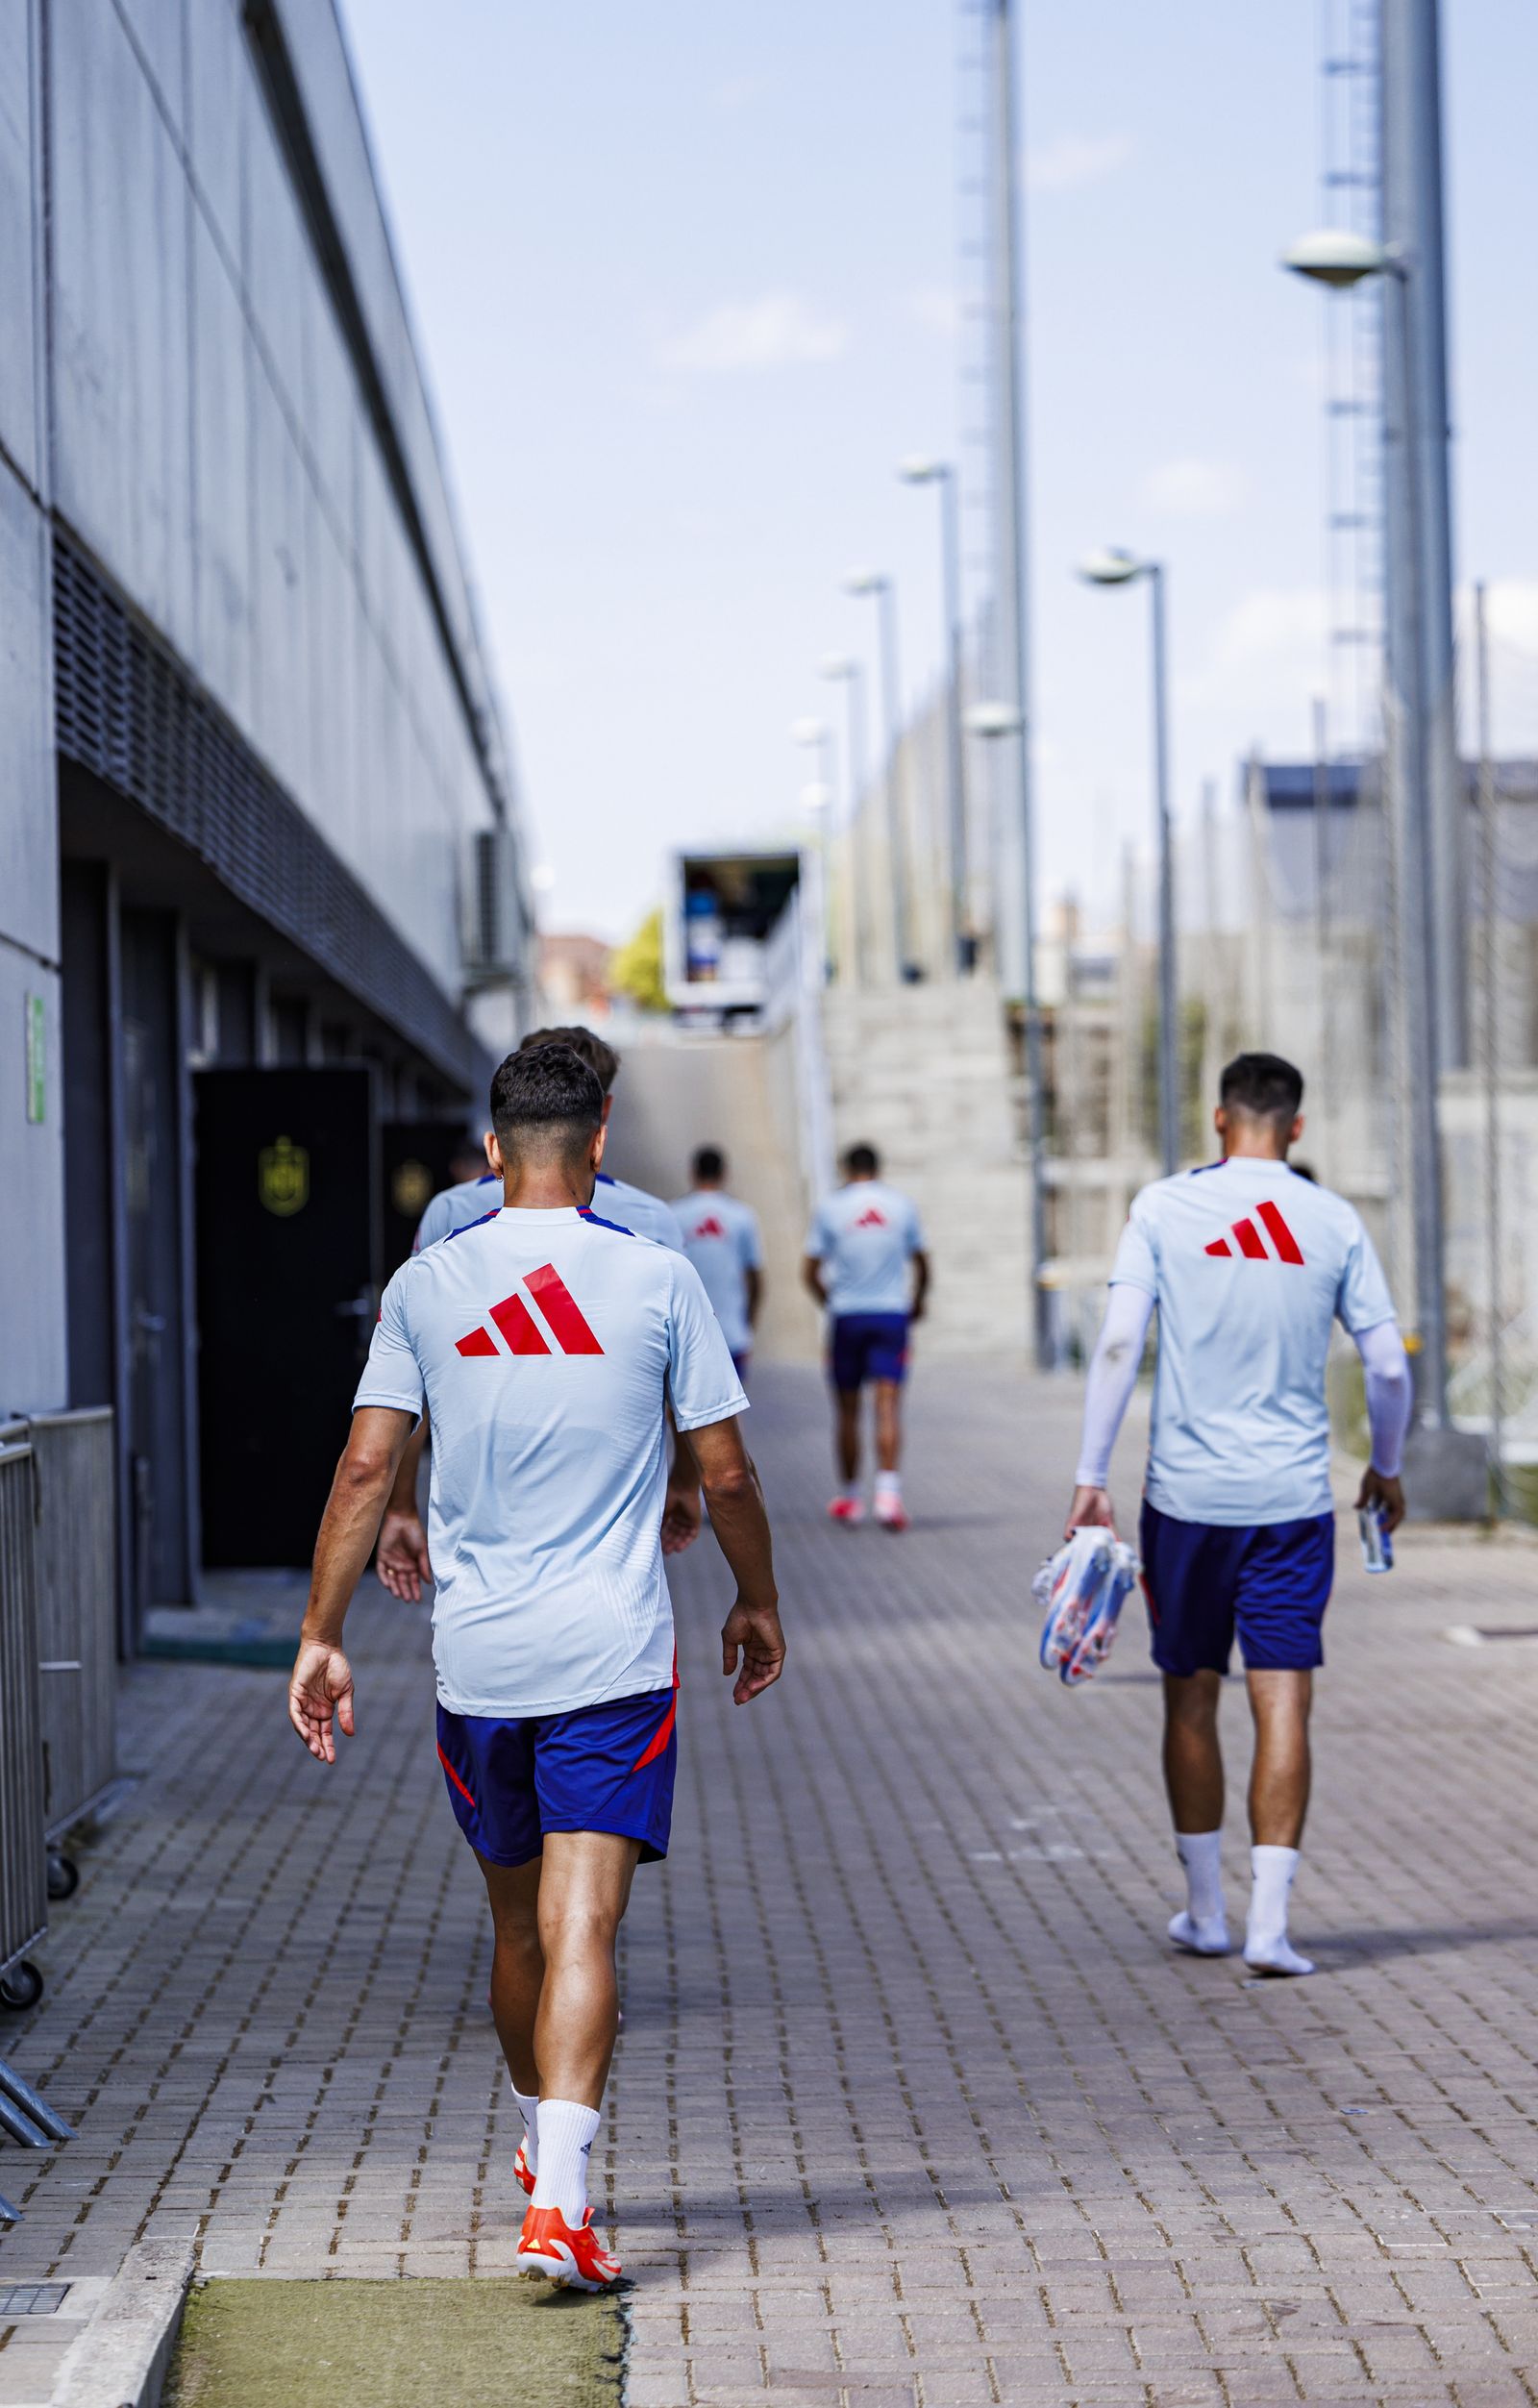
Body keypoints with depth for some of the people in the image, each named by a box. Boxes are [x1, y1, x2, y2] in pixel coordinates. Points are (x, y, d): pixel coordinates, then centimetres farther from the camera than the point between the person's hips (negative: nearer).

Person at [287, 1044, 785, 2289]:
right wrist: (759, 1605, 16)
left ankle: (544, 2150, 38)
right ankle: (558, 2198, -20)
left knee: (517, 1920, 19)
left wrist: (322, 1637, 3)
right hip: (613, 1653, -3)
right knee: (581, 1927, -7)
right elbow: (727, 1471, 0)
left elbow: (368, 1465, -2)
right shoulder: (657, 1278, -3)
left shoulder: (426, 1283, 2)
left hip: (475, 1656, 3)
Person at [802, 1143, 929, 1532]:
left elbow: (810, 1272, 0)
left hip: (846, 1317, 0)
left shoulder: (830, 1206, -1)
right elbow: (921, 1265, 15)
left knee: (847, 1410, 10)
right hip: (892, 1315, 0)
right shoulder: (900, 1205, 4)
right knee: (888, 1405, -7)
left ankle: (848, 1496, 19)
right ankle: (888, 1491, -24)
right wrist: (917, 1303, 32)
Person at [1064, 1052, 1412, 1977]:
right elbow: (1390, 1365, 3)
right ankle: (1270, 1920, -8)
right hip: (1294, 1495, 0)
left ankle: (1205, 1911, 22)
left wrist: (1093, 1476, -5)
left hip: (1186, 1492, 0)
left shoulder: (1165, 1206, -2)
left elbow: (1120, 1344, -9)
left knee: (1192, 1698, 13)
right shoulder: (1334, 1221, 2)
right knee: (1284, 1704, 0)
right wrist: (1387, 1469, 19)